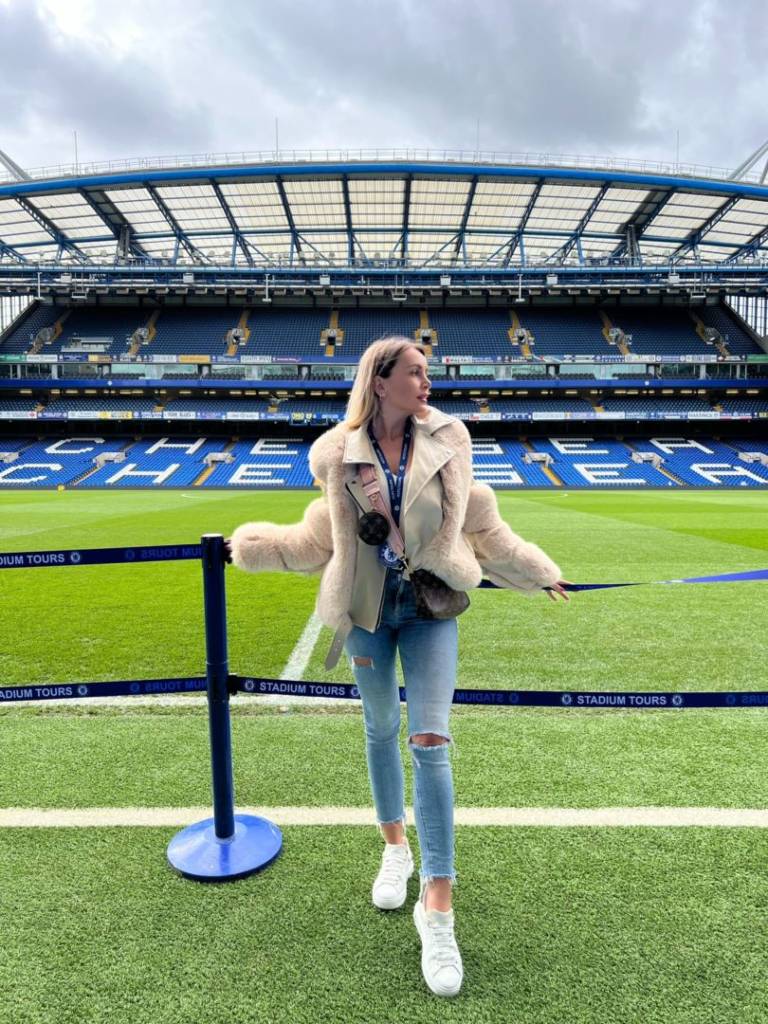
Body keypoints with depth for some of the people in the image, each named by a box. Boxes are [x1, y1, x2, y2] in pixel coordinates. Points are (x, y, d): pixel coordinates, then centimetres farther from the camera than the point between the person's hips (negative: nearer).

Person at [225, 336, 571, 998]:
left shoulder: (447, 439, -3)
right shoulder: (339, 452, -6)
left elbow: (478, 524, 6)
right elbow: (322, 536, 4)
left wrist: (533, 570, 10)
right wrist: (252, 545, 2)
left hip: (430, 607, 0)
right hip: (368, 609, 1)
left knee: (429, 741, -7)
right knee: (381, 729, 16)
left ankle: (437, 909, 5)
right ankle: (396, 850, 40)